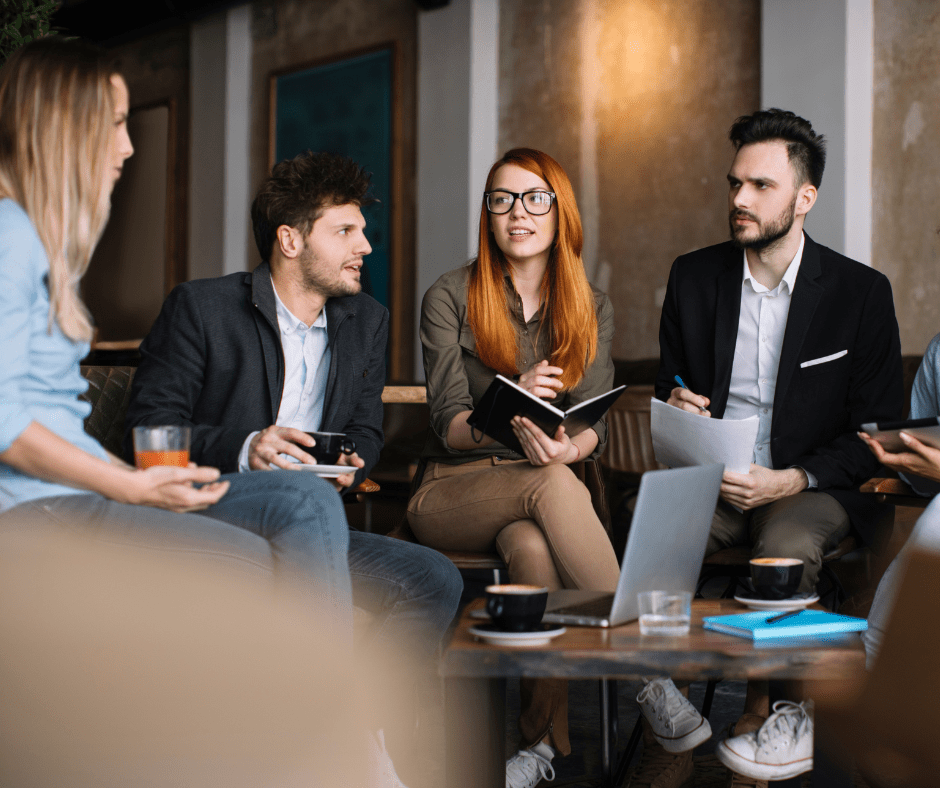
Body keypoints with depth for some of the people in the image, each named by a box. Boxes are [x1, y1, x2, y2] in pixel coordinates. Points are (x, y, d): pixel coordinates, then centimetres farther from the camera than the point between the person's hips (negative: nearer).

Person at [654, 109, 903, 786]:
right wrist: (675, 406, -7)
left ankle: (760, 718, -17)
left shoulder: (862, 291, -2)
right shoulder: (694, 277, 8)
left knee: (786, 547, -37)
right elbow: (668, 389, 20)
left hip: (813, 485, -3)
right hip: (712, 477, 3)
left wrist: (793, 480, -18)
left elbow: (877, 431, -2)